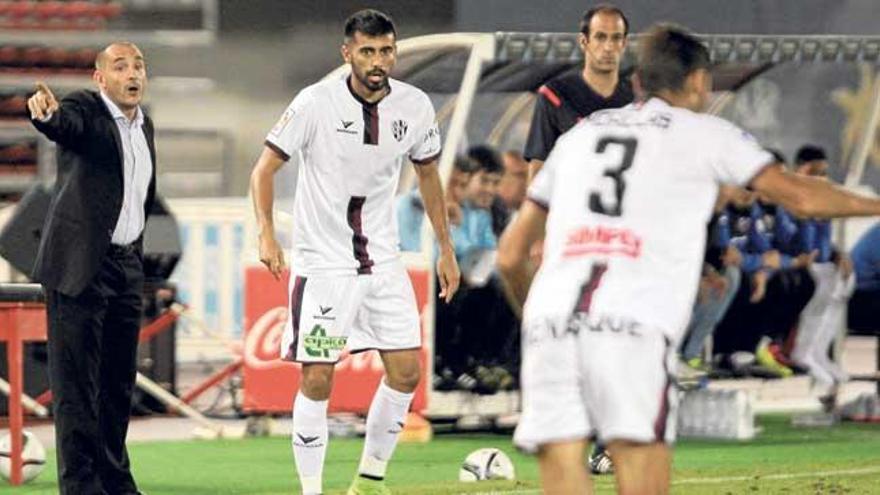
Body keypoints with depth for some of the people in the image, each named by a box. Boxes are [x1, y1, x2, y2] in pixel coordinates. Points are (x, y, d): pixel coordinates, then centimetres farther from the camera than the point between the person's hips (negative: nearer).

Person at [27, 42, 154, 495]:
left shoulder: (144, 125, 13)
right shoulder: (85, 109, -8)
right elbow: (66, 124, -32)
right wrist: (45, 113, -55)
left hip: (126, 266, 7)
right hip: (81, 265, -7)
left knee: (119, 380, 11)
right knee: (76, 381, -5)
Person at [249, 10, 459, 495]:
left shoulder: (415, 106, -2)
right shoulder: (316, 103, -13)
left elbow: (428, 174, 15)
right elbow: (264, 168, -8)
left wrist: (445, 249, 16)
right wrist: (266, 232, -23)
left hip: (383, 260, 4)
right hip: (322, 263, -4)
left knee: (406, 372, 1)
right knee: (317, 379, -7)